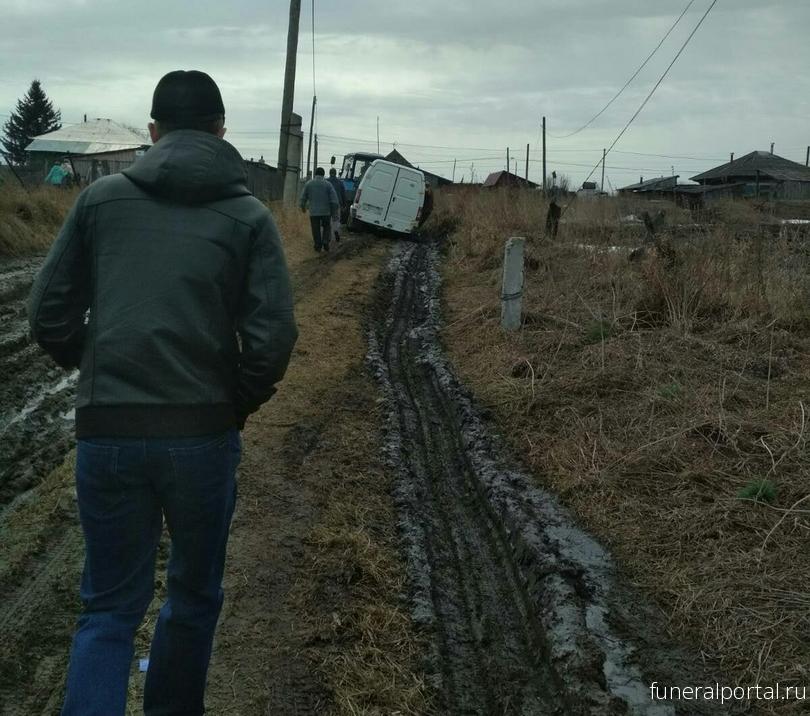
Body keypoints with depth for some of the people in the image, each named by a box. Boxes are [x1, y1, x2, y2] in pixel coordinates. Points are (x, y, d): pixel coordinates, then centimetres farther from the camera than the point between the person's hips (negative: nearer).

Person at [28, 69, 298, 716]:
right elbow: (273, 338, -10)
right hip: (203, 433, -1)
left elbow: (49, 314, 3)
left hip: (107, 432, 1)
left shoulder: (102, 197, 4)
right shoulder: (249, 215, 0)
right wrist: (238, 404, 7)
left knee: (109, 607, 13)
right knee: (196, 594, 21)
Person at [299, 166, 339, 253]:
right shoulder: (327, 184, -4)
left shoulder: (309, 183, -1)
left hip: (313, 212, 0)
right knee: (326, 227, 16)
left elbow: (302, 197, 4)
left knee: (316, 229, 8)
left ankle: (318, 246, 7)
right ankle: (325, 241, -4)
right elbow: (334, 199, -5)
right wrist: (334, 211, 4)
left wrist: (303, 206, 22)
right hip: (326, 211, 0)